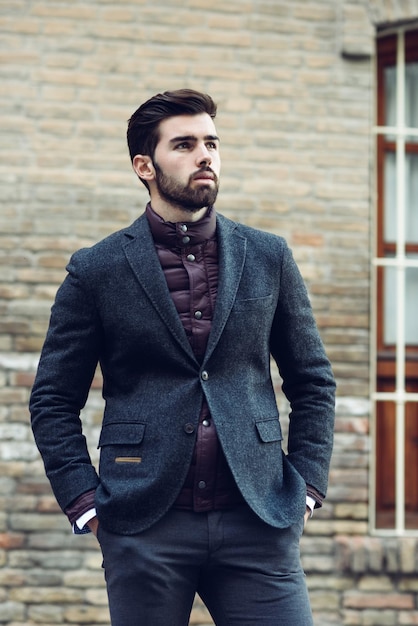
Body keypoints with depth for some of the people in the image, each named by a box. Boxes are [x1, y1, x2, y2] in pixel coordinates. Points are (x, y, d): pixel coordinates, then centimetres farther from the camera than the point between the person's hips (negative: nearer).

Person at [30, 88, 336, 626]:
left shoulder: (268, 258, 10)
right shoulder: (96, 271, 4)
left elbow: (313, 382, 15)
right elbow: (53, 400, 7)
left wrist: (307, 485, 5)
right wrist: (84, 502, -3)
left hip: (257, 522, 2)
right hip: (145, 529, -1)